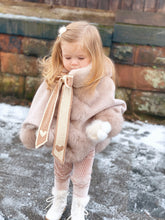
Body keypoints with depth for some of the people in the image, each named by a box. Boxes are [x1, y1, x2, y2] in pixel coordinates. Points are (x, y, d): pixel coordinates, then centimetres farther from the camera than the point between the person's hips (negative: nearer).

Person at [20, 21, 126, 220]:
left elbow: (110, 109, -16)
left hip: (85, 141, -2)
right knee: (61, 173, 28)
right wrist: (32, 129, -9)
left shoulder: (101, 81, -23)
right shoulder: (54, 78, -16)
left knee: (81, 179, 22)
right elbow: (41, 107, -9)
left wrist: (104, 125, -35)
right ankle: (59, 202, 56)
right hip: (61, 139, 3)